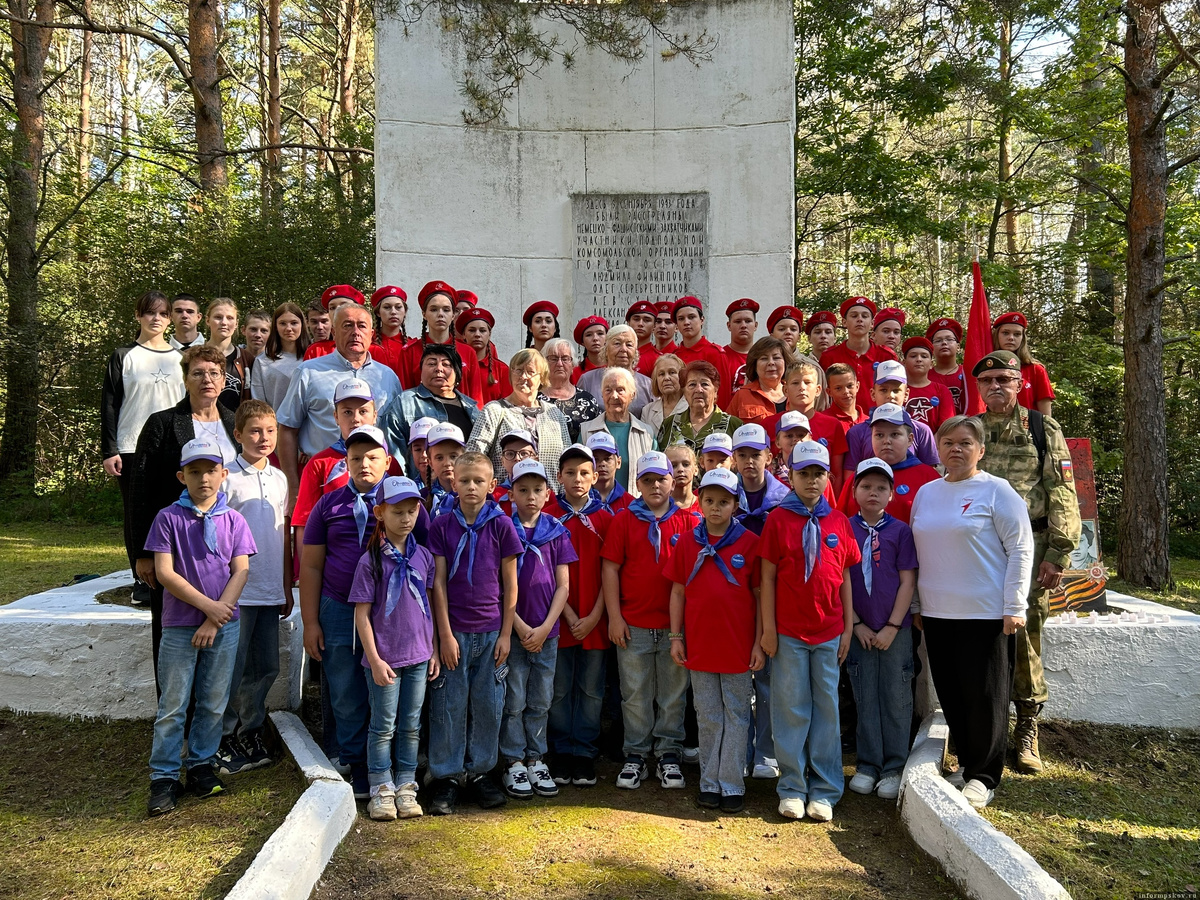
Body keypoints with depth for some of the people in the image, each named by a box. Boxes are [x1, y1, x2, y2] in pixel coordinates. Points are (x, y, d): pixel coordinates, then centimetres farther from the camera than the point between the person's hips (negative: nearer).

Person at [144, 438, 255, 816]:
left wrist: (215, 620, -10)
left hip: (224, 627, 2)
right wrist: (208, 605, -14)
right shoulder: (169, 518, -3)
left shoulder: (233, 520, 2)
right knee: (173, 706, 3)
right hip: (180, 626, -2)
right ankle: (164, 778, 13)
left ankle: (201, 765, 25)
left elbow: (241, 571, -2)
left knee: (214, 703, 10)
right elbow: (164, 572, -8)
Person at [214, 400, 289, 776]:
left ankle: (250, 733, 25)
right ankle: (223, 739, 15)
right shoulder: (226, 477, -7)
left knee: (266, 667, 11)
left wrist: (287, 588, 16)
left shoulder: (279, 478, 11)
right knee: (232, 668, 1)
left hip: (270, 590, 6)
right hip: (236, 590, -6)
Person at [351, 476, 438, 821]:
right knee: (383, 726, 6)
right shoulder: (371, 560, -9)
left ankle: (406, 787, 22)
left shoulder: (423, 556, 4)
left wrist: (434, 650, 8)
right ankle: (381, 789, 18)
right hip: (385, 657, -4)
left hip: (418, 656, 4)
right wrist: (374, 659, -13)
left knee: (411, 725, 12)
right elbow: (361, 614, -8)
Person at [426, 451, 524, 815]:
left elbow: (510, 583, 1)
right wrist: (445, 634, -6)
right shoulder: (442, 525, -2)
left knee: (488, 704, 8)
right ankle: (446, 777, 18)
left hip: (491, 631, 1)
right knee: (448, 705, 5)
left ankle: (480, 771, 24)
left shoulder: (501, 525, -2)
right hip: (453, 631, -1)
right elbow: (438, 582, -2)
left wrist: (506, 633, -1)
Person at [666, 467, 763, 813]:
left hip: (737, 644, -2)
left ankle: (732, 785, 17)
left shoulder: (749, 543, -4)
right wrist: (676, 636, 3)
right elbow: (678, 592, 7)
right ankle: (709, 783, 22)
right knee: (708, 717, 12)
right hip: (699, 644, 2)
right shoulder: (687, 542, 3)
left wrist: (759, 642, -5)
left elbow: (760, 595, -2)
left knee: (736, 716, 7)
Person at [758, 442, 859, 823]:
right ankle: (792, 788, 15)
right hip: (788, 631, -2)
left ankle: (824, 791, 17)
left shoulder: (839, 522, 6)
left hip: (829, 632, 2)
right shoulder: (778, 519, -1)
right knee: (791, 709, 4)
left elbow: (845, 578, 9)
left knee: (827, 709, 7)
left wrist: (849, 628, 6)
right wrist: (768, 628, -5)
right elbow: (767, 577, -1)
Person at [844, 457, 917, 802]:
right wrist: (856, 624, -5)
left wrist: (892, 627, -8)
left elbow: (908, 582, -3)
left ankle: (894, 768, 16)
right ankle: (867, 765, 18)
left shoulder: (901, 531, -1)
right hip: (859, 630, 1)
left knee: (896, 699, 5)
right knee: (865, 699, 9)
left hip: (895, 630, -1)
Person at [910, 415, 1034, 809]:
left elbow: (1020, 549, -7)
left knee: (985, 696, 2)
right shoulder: (925, 493, 11)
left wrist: (1014, 607, -12)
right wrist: (915, 604, 14)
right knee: (951, 695, 12)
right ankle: (966, 761, 27)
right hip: (937, 614, 5)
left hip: (986, 613, -5)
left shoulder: (996, 491, -5)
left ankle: (983, 777, 14)